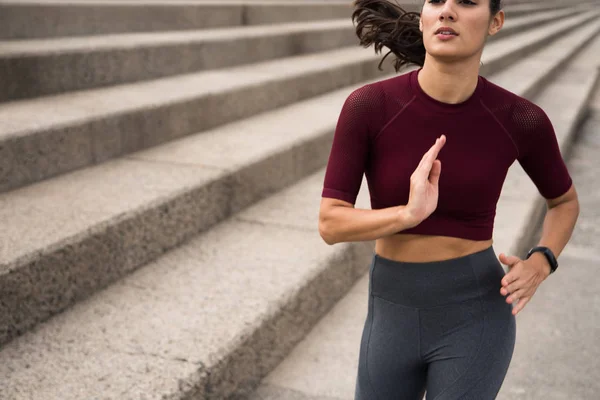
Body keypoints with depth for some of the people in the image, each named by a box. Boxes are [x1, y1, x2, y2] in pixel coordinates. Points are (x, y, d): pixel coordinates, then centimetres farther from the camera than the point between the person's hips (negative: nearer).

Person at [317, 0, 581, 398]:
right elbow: (330, 224, -11)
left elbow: (565, 200, 10)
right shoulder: (367, 105, -13)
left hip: (474, 317, -1)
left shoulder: (521, 119, -10)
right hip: (396, 317, 2)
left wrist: (539, 266, -9)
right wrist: (410, 213, -30)